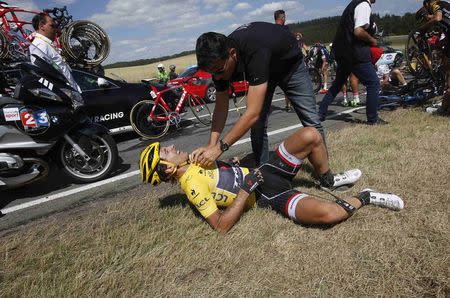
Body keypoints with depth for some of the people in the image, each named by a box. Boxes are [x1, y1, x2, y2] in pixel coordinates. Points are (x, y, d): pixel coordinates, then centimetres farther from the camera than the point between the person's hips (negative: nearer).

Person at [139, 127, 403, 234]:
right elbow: (221, 225, -23)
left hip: (265, 172, 9)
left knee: (310, 135, -7)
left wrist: (232, 164, 9)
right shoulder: (192, 184, -16)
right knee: (326, 213, -34)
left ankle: (329, 179, 18)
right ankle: (365, 197, -2)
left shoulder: (193, 161, 10)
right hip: (268, 196, -8)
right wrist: (246, 189, -24)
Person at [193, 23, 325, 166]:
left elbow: (253, 113, -49)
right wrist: (211, 145, -30)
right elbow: (221, 108, -18)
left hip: (291, 64, -4)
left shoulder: (255, 51, -46)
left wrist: (220, 147, -47)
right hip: (265, 69, 4)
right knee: (257, 126, -10)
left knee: (312, 122, -3)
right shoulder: (219, 59, -26)